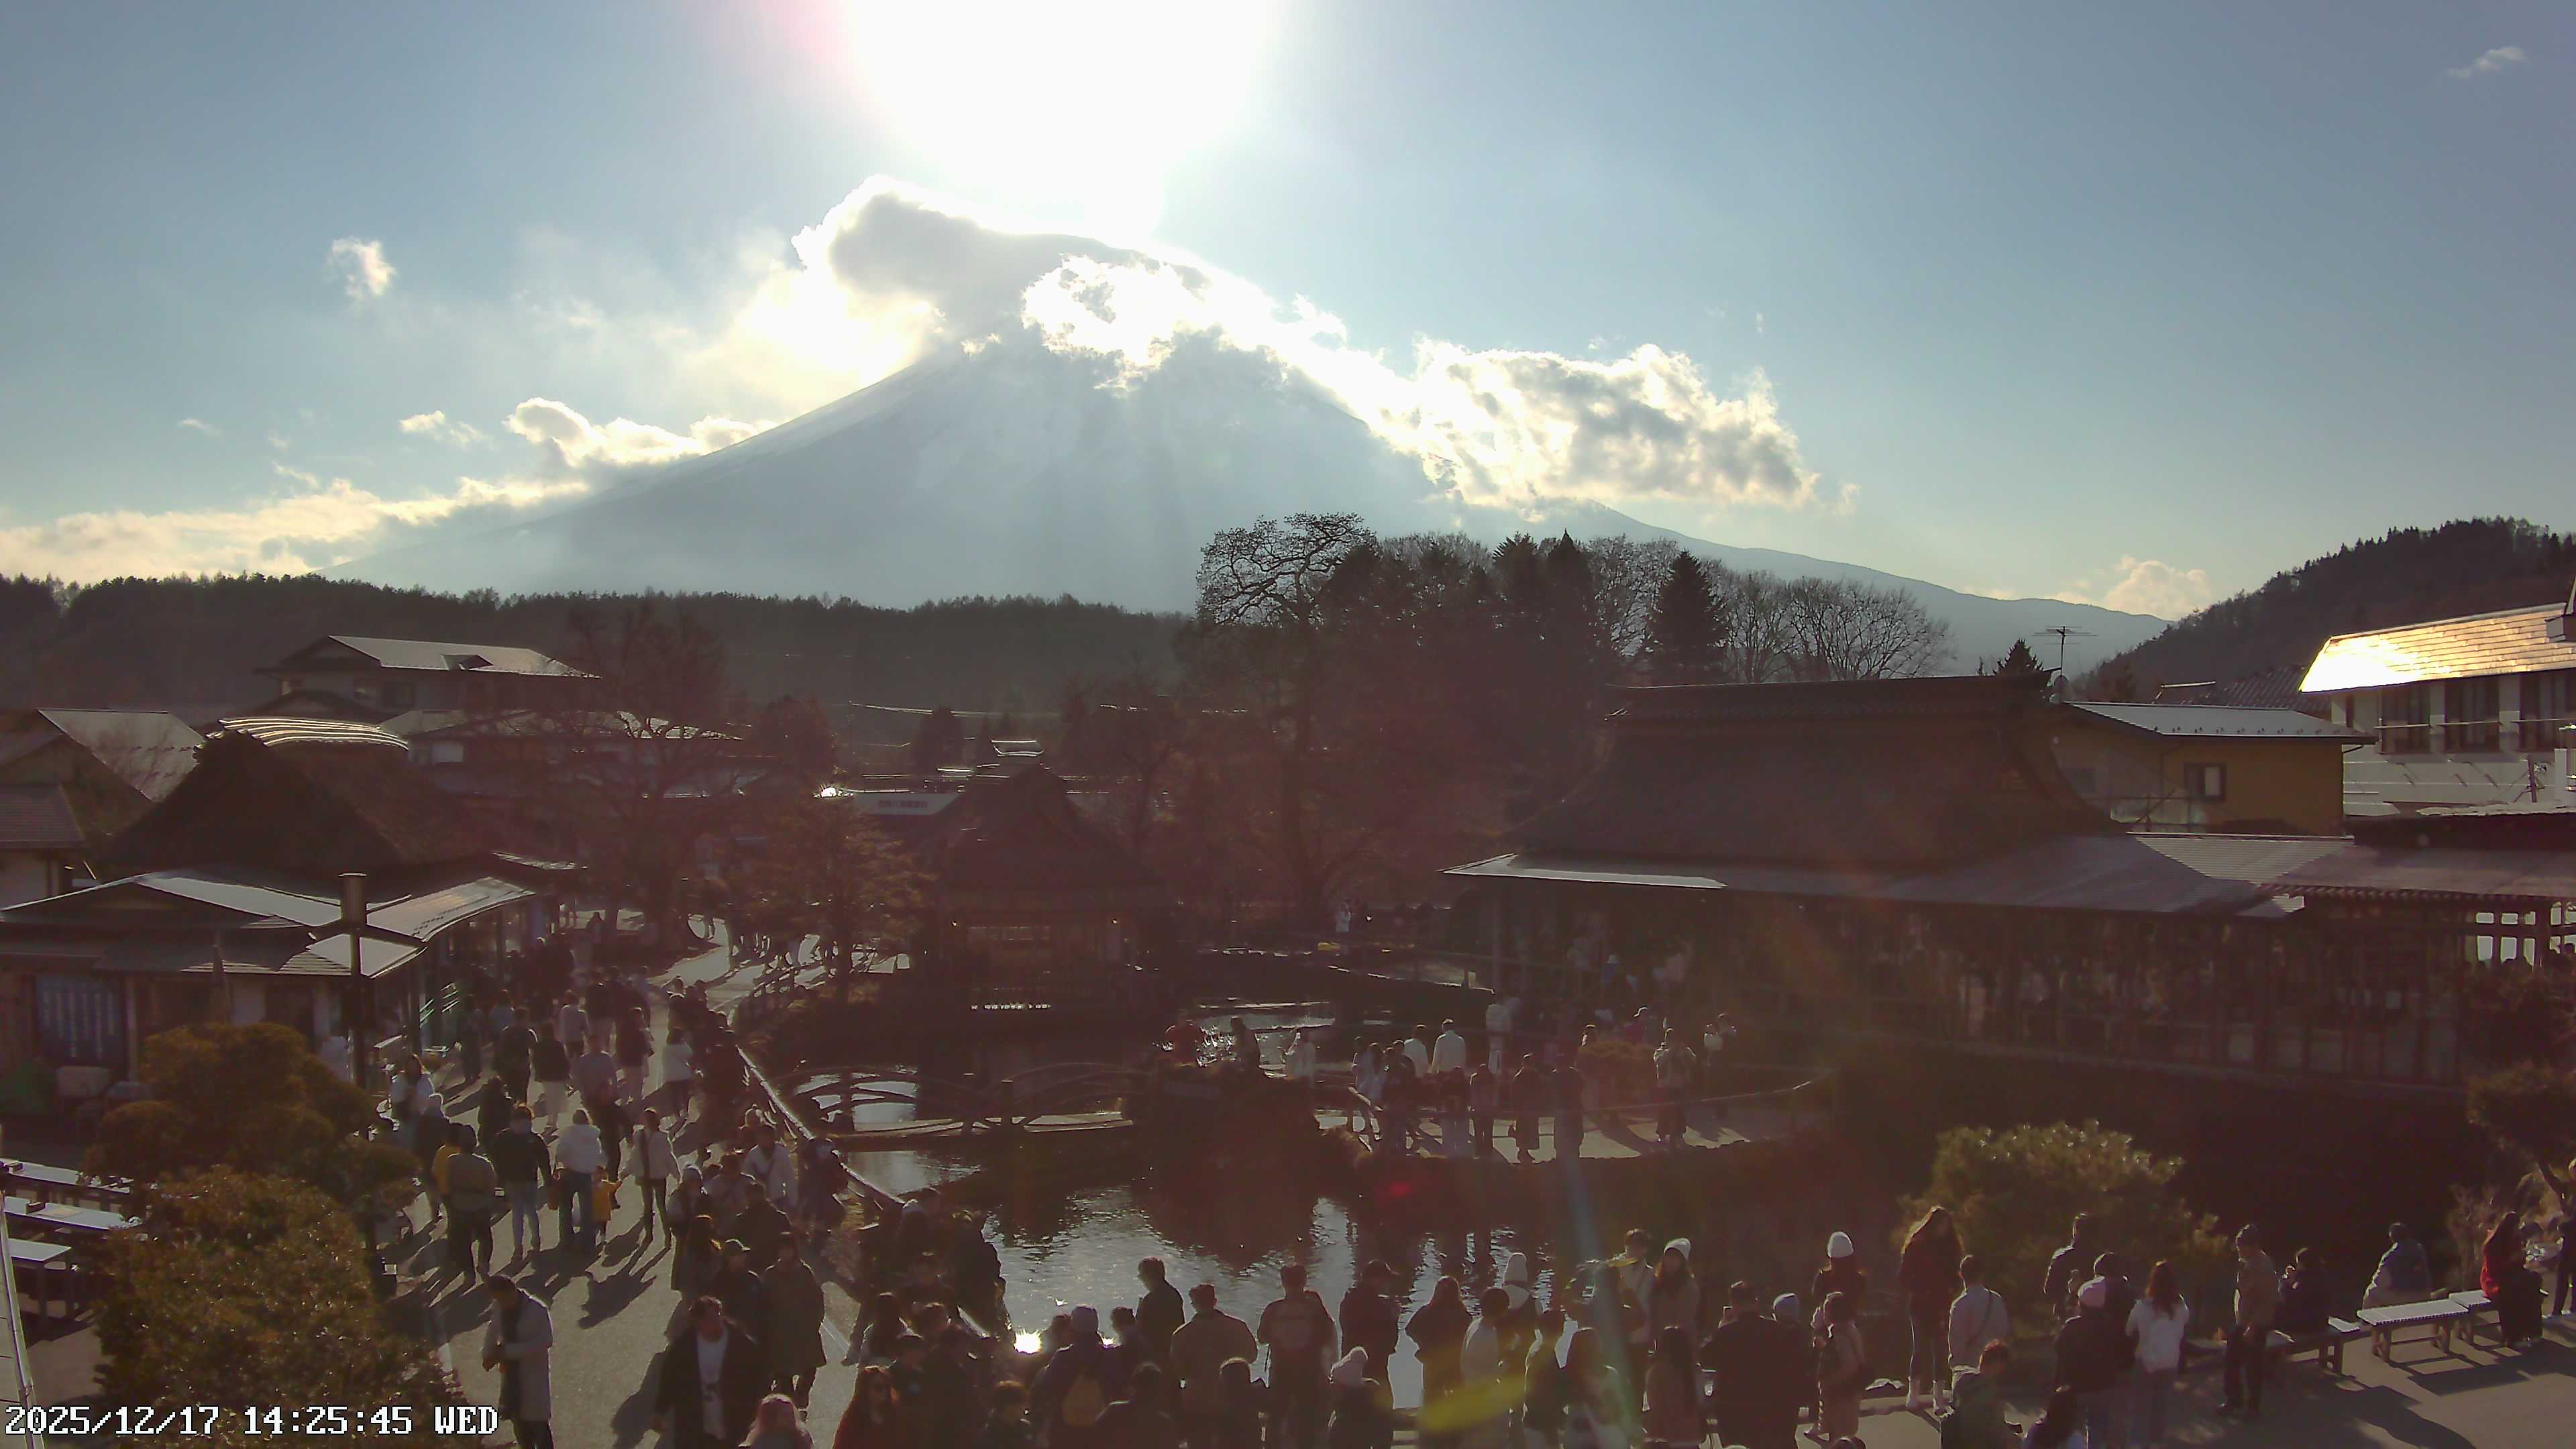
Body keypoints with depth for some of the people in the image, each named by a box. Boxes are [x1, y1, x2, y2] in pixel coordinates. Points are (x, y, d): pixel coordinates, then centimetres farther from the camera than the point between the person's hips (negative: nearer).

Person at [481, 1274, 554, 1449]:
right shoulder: (500, 1308, -4)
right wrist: (488, 1354, -7)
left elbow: (545, 1342, -25)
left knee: (538, 1421, 1)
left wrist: (508, 1351, -27)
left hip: (534, 1372, -6)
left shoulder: (537, 1311, -22)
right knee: (517, 1418, 17)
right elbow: (493, 1331, 12)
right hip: (511, 1370, 6)